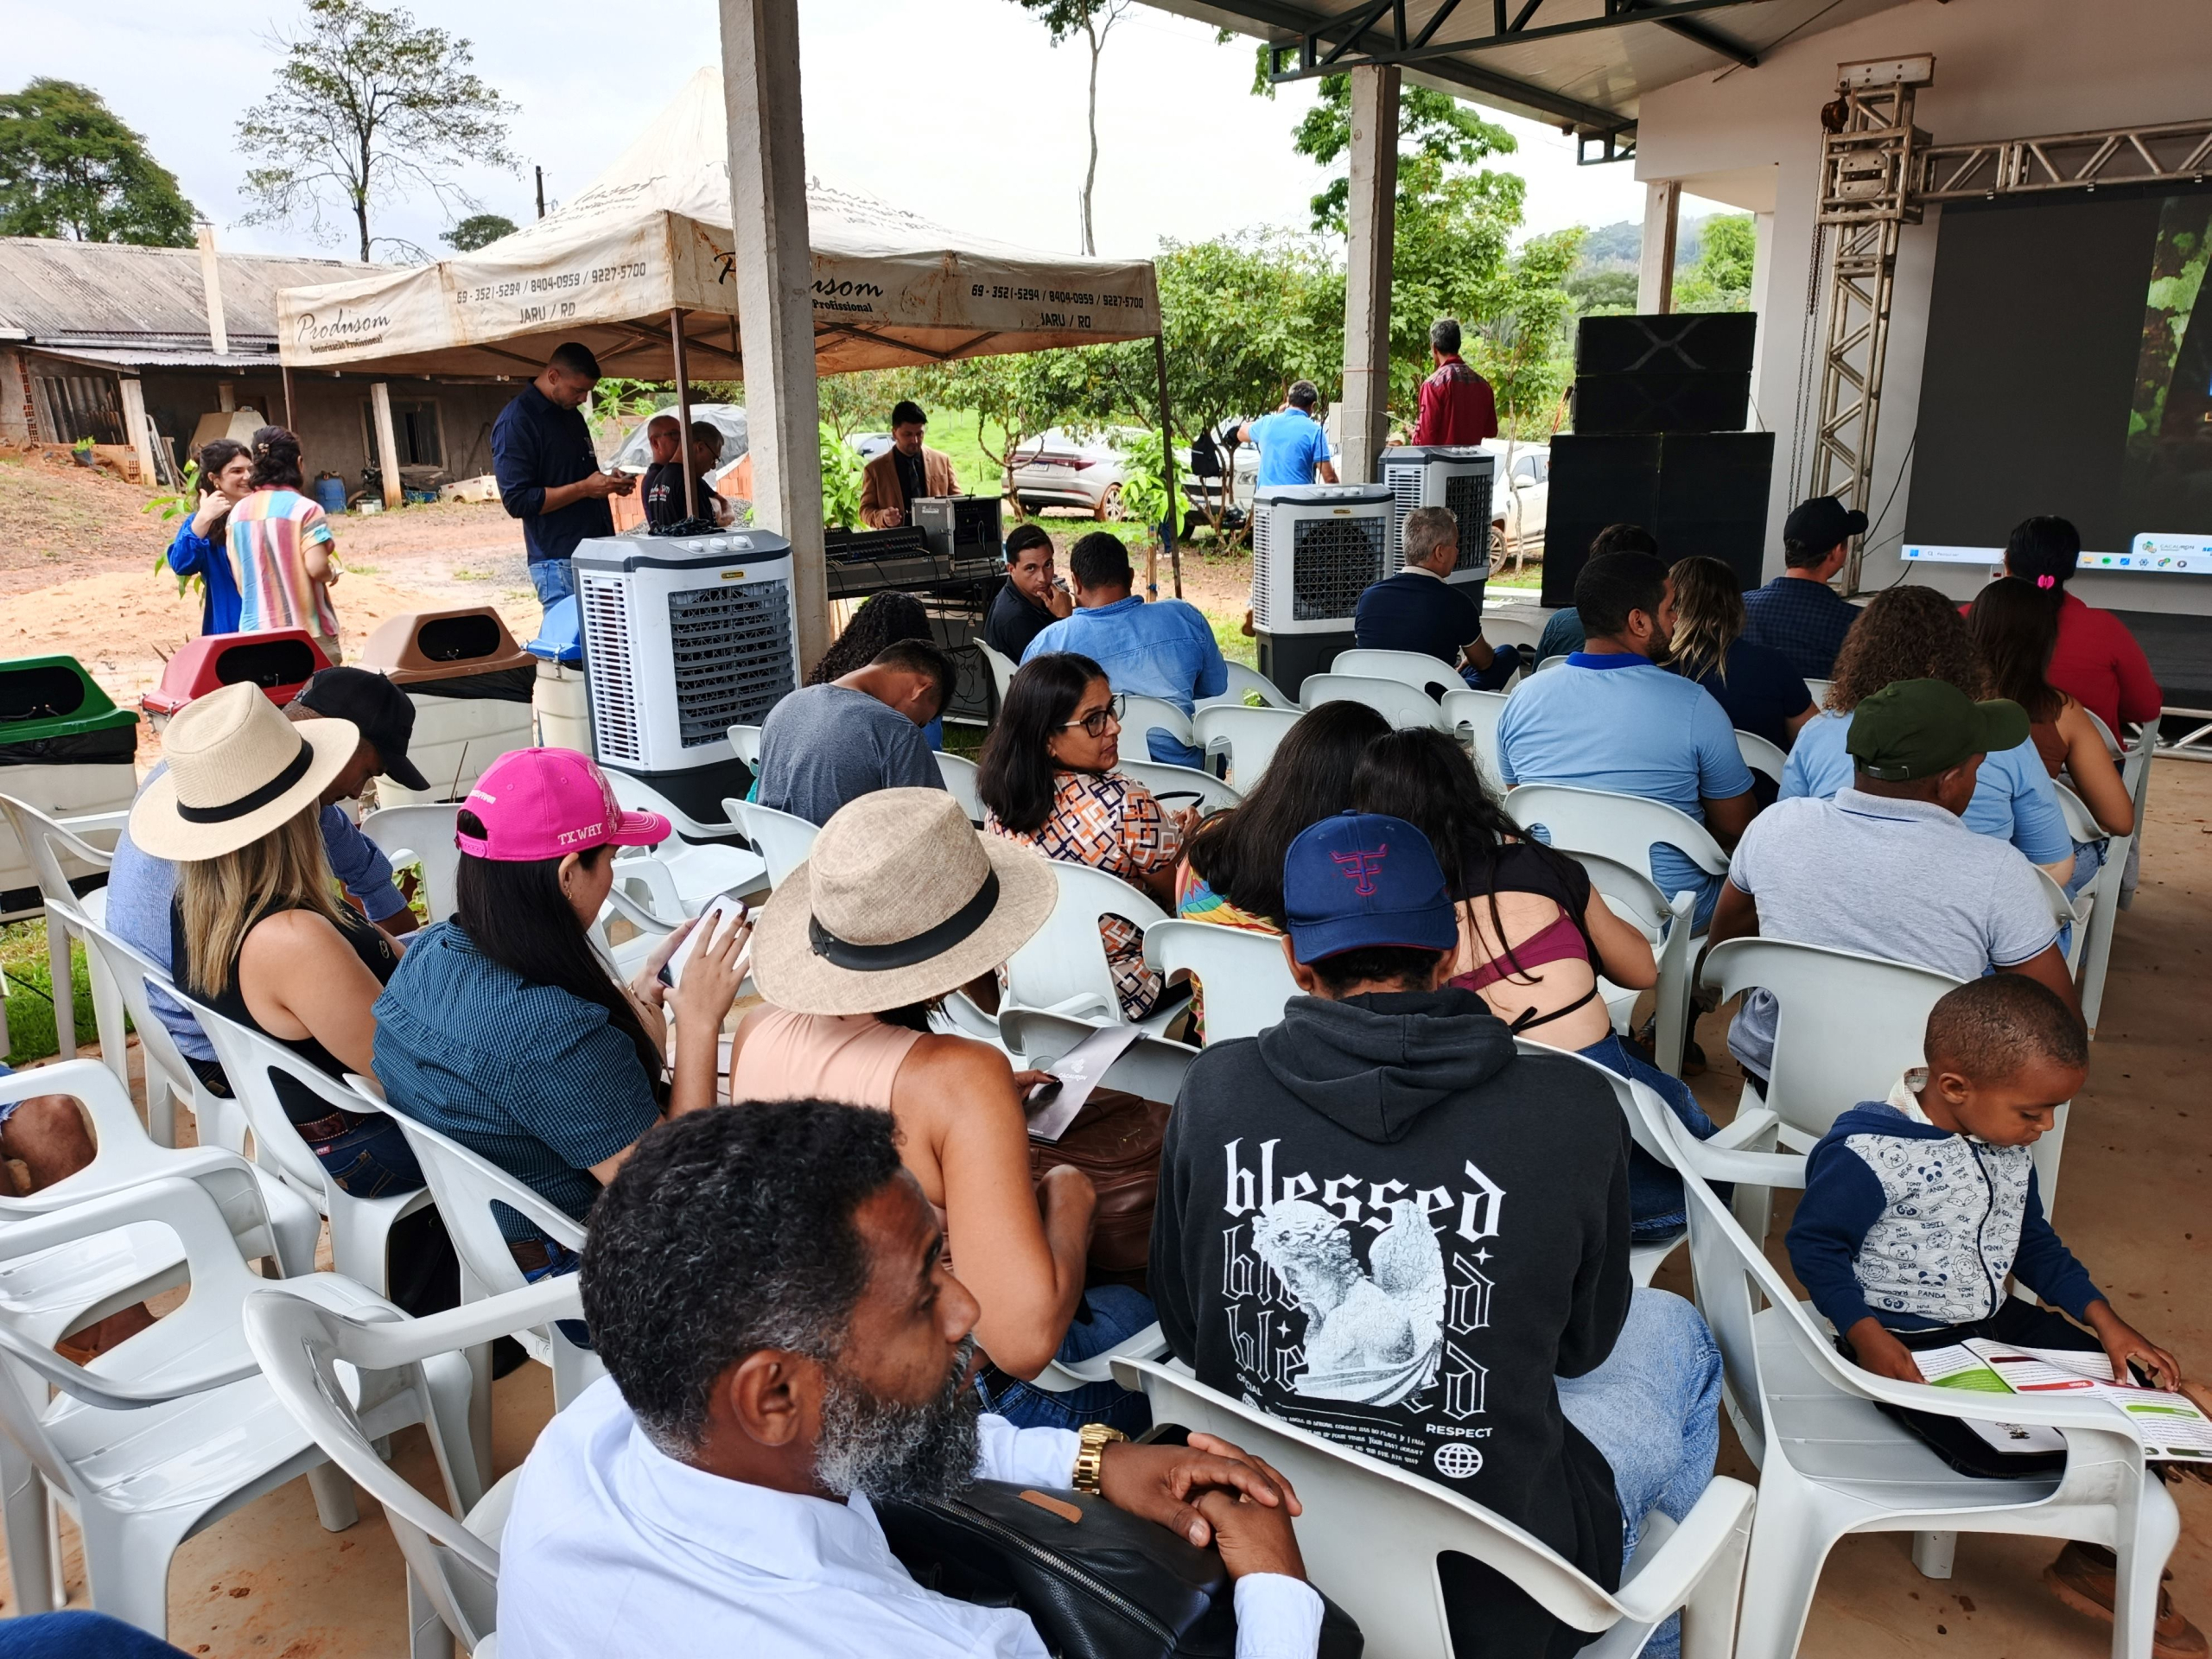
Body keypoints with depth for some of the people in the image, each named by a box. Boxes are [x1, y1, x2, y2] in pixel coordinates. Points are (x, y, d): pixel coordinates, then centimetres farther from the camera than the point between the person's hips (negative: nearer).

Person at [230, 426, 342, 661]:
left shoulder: (238, 511, 6)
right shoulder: (304, 508, -10)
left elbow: (239, 577, 10)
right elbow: (316, 567, -19)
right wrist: (332, 573, 2)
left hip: (256, 631, 5)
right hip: (307, 631, -5)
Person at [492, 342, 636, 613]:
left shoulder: (570, 414, 15)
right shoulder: (516, 421, -11)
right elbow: (517, 501, -16)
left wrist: (608, 482, 5)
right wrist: (585, 488, -19)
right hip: (560, 563, -8)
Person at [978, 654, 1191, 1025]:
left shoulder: (1001, 793, -9)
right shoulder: (1128, 806, -31)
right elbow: (1180, 893, -13)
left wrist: (1165, 829, 12)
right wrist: (1184, 832, 6)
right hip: (1118, 994, -7)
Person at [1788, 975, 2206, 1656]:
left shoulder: (2009, 1145, 3)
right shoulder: (1868, 1149, -25)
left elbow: (2033, 1241, 16)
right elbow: (1816, 1245, -20)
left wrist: (2103, 1318, 6)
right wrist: (1866, 1337, -28)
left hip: (1998, 1321, 8)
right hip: (1906, 1342, -8)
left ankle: (2101, 1560, 23)